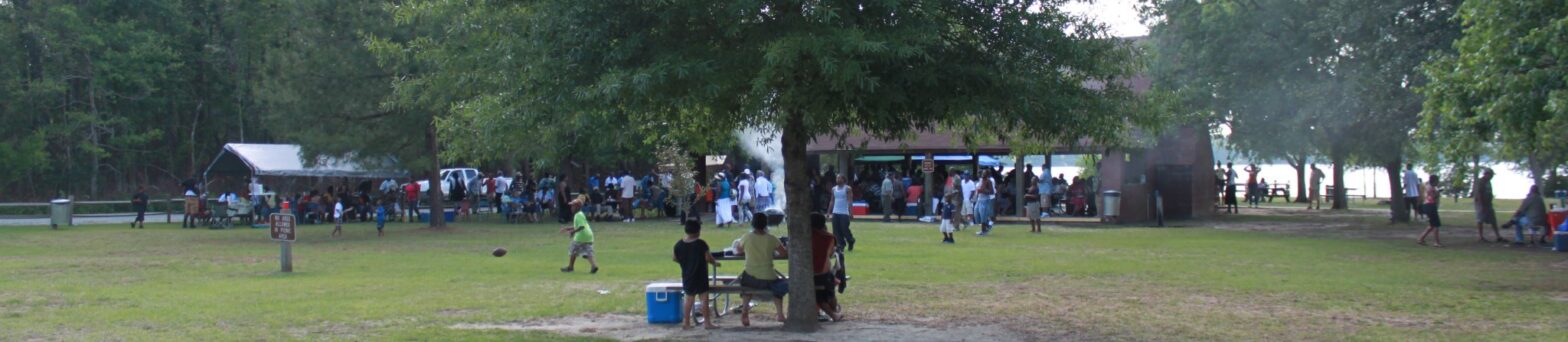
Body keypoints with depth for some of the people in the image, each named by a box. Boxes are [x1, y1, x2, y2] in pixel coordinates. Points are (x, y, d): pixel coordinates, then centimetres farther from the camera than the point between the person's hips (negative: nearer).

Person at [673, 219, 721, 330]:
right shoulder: (701, 244, -16)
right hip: (700, 276, -5)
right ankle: (707, 322, 1)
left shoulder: (679, 244, -1)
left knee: (689, 299, 16)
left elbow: (675, 259, 8)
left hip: (686, 277, 6)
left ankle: (686, 322, 17)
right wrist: (715, 263, 2)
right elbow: (708, 258, -17)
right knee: (704, 298, 1)